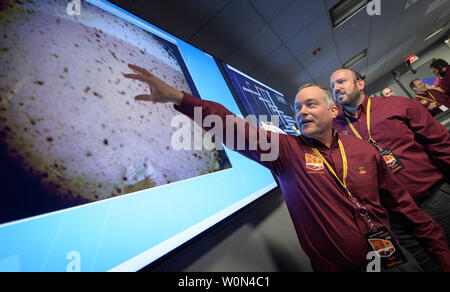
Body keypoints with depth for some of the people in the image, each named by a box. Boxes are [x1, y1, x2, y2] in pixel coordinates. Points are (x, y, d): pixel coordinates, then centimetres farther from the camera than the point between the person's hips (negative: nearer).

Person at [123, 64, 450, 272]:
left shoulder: (363, 150, -3)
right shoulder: (286, 148, -15)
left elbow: (401, 201, 6)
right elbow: (236, 128, -27)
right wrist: (179, 98, -35)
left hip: (395, 256, 3)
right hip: (339, 266, -2)